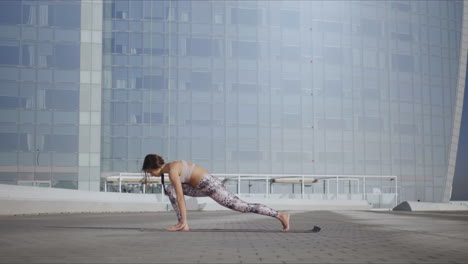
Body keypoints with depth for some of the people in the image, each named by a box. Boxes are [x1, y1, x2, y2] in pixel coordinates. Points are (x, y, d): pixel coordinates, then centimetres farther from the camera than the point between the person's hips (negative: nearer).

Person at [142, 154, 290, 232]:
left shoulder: (172, 170, -17)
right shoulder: (170, 167, 13)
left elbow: (180, 196, -19)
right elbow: (176, 193, 22)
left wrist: (183, 220, -15)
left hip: (210, 185, -10)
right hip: (203, 187, 10)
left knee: (242, 206, -8)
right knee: (171, 189, 6)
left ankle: (280, 215, -5)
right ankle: (182, 225, 3)